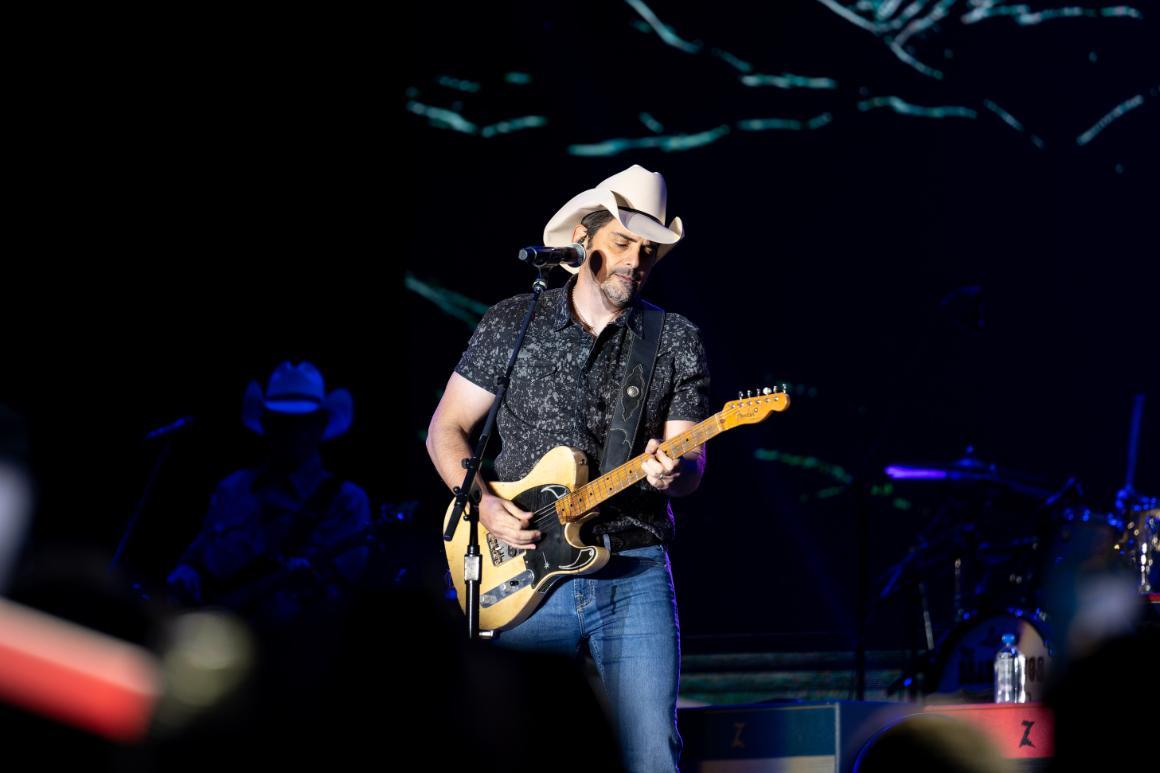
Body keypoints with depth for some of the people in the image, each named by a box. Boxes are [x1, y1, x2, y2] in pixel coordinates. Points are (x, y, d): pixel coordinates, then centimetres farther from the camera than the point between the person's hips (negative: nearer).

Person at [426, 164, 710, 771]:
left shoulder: (676, 343, 7)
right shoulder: (510, 325, 7)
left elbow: (691, 462, 3)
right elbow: (446, 429, 10)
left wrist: (672, 472, -21)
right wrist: (484, 505, -6)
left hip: (635, 577, 0)